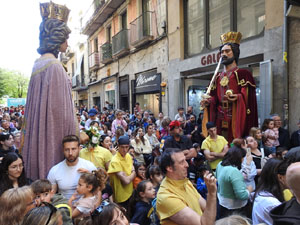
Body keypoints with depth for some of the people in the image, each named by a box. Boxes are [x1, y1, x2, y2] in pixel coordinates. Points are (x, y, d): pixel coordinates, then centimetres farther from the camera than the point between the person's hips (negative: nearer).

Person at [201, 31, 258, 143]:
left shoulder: (242, 74, 1)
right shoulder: (218, 77, 17)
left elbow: (247, 95, -8)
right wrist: (208, 102, -4)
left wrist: (238, 97, -28)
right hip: (220, 119, 5)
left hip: (236, 118, -4)